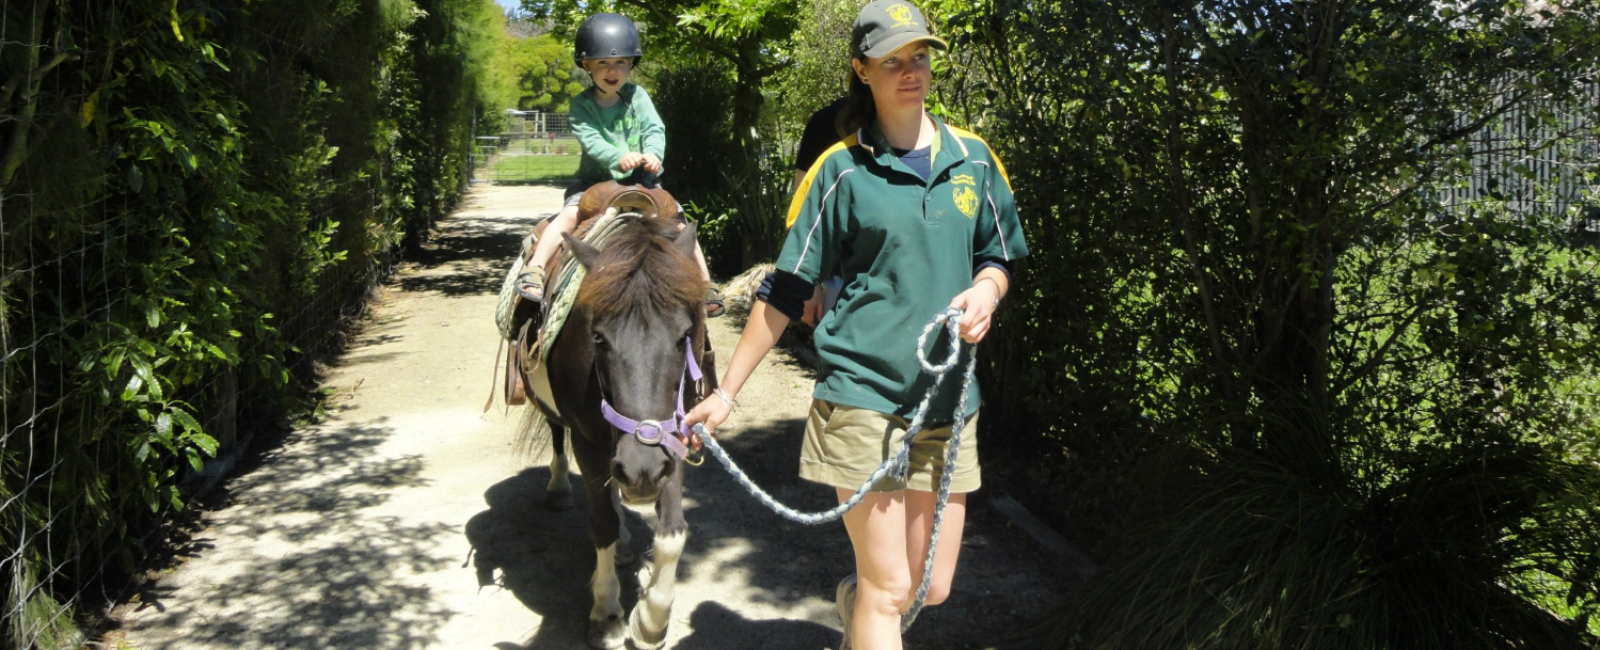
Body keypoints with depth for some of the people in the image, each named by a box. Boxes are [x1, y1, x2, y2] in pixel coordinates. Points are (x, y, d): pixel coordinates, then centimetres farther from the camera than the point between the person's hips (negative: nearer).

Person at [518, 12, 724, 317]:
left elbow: (655, 129, -8)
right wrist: (619, 157, -39)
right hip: (594, 180, -2)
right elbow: (589, 138, -20)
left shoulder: (637, 97, 1)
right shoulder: (581, 104, -5)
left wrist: (652, 153, -32)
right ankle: (534, 269, -28)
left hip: (640, 181, 2)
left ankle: (705, 284, 1)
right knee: (570, 214, -28)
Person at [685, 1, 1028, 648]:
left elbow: (1001, 256, 17)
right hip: (862, 394, -4)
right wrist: (727, 390, -2)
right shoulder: (842, 170, -5)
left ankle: (855, 597, 43)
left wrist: (986, 290, -8)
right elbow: (784, 291, -1)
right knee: (890, 588, -3)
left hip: (947, 400, 4)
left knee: (933, 588, 12)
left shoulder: (973, 157, 6)